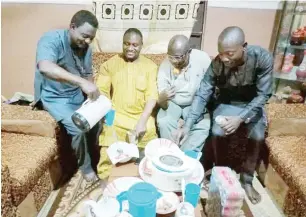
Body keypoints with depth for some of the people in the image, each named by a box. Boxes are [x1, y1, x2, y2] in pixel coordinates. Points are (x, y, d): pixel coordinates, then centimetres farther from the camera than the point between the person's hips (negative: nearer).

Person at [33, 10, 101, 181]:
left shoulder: (86, 48, -2)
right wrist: (82, 82, -51)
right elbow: (45, 67, -43)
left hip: (77, 94, 7)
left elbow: (88, 74, 7)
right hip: (54, 97, -6)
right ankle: (86, 166, 3)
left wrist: (93, 94, -11)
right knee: (78, 128, -22)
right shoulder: (52, 40, -24)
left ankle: (94, 156, 17)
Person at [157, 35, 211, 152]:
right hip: (173, 104, 1)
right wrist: (162, 98, -41)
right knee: (163, 122, -27)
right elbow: (163, 104, -15)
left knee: (205, 126, -26)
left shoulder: (202, 58, -18)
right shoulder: (164, 65, -15)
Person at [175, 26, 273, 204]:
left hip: (253, 104, 0)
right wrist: (188, 125, -30)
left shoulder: (263, 58, -27)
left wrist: (240, 118, -33)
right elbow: (202, 95, -22)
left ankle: (247, 180, 2)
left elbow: (263, 94, -22)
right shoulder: (217, 64, -24)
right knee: (217, 132, -24)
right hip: (227, 103, 1)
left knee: (257, 136, -23)